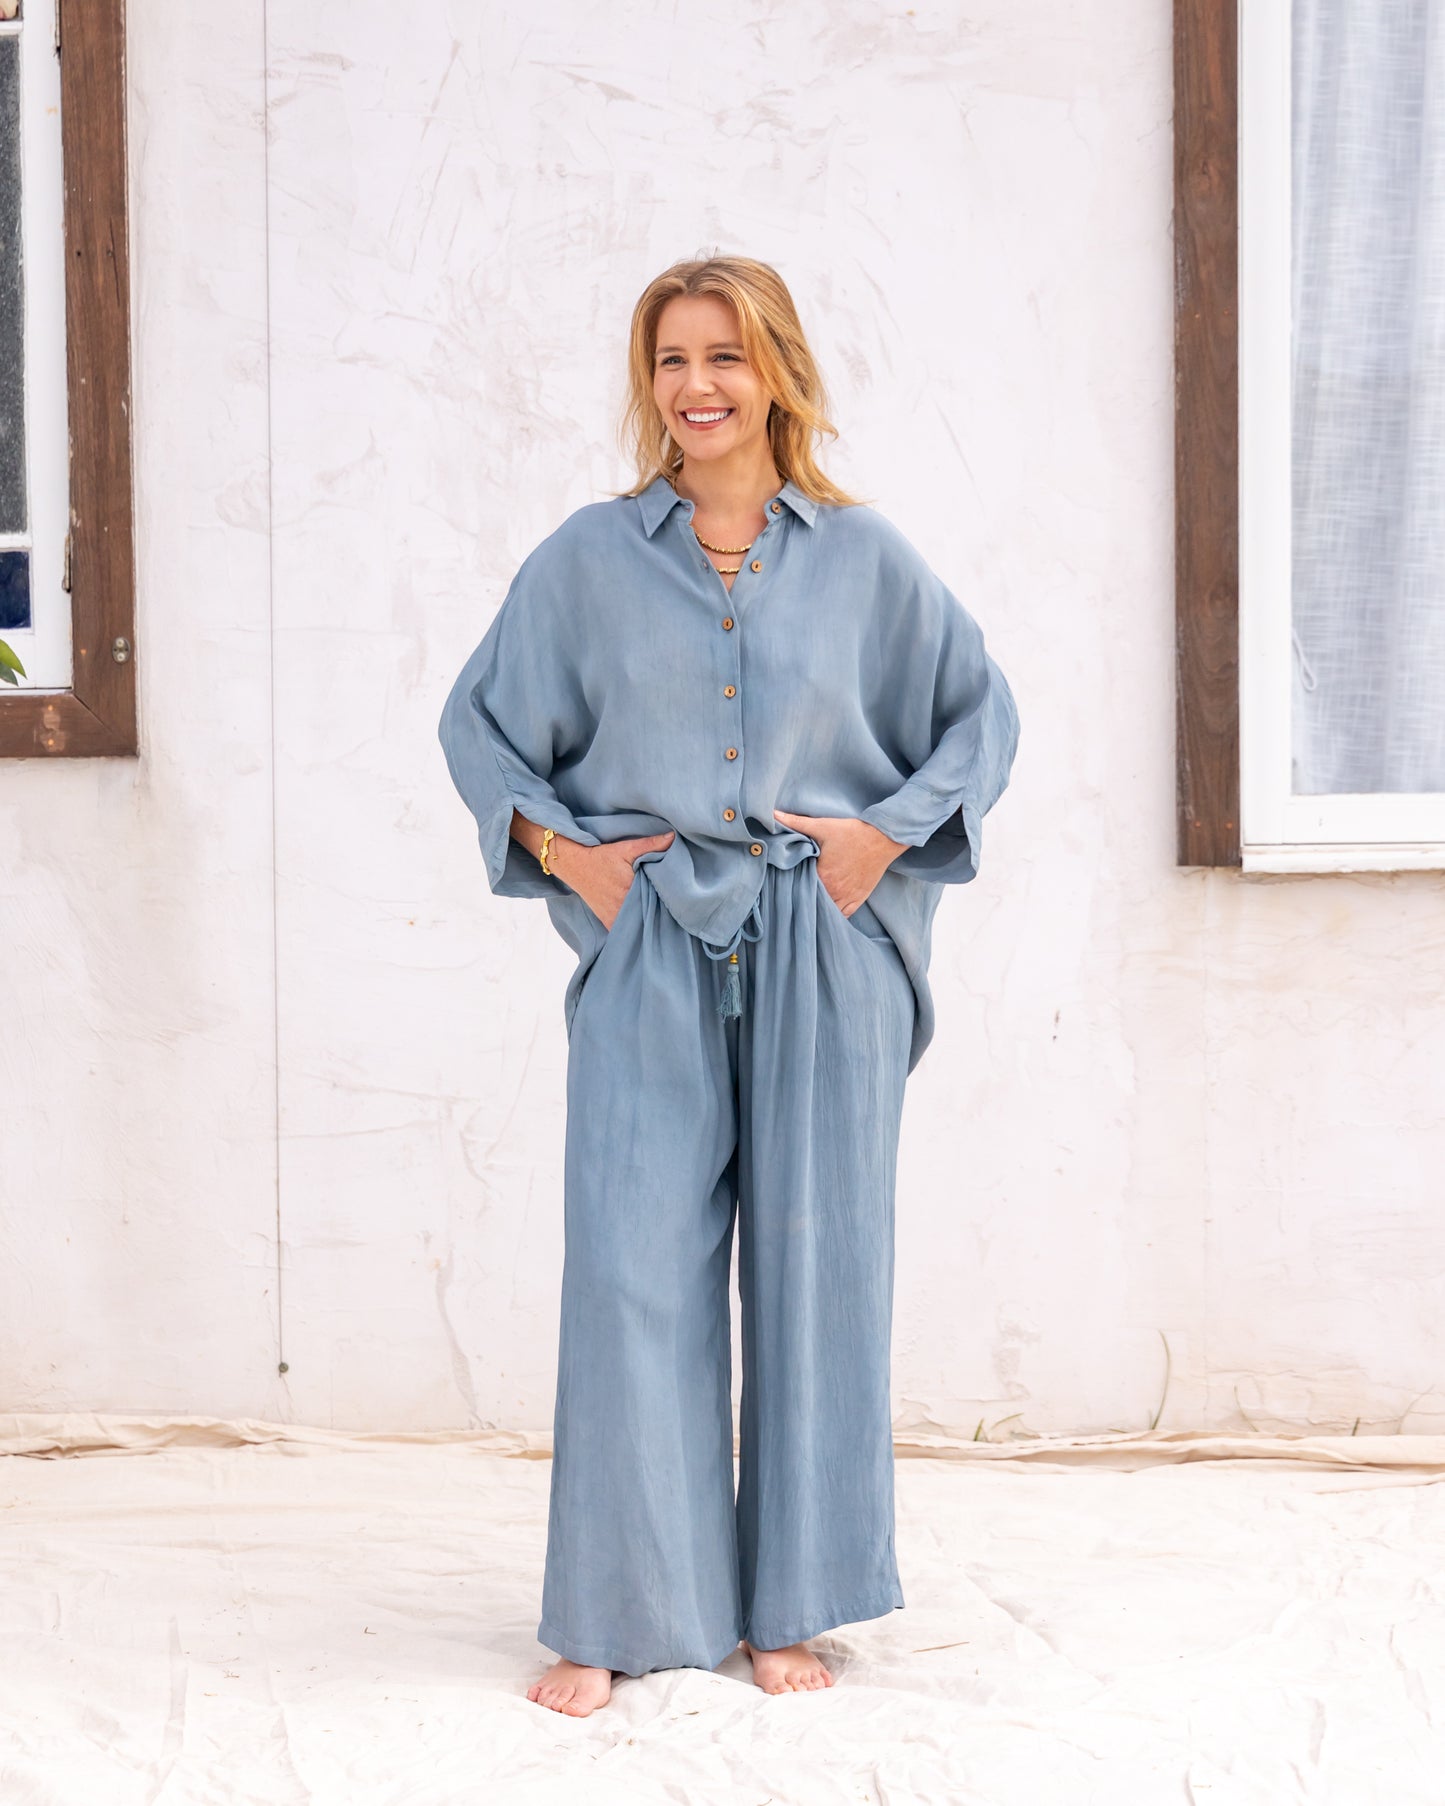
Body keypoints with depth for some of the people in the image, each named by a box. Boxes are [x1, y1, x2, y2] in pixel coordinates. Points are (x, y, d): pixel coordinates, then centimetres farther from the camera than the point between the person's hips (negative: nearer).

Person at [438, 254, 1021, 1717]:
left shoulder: (862, 558, 6)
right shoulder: (589, 558, 5)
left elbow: (981, 714, 14)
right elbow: (478, 720, 14)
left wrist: (892, 830, 0)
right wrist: (555, 849, 1)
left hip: (821, 952, 1)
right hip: (649, 952, 0)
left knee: (814, 1262, 2)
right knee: (632, 1267, -6)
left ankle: (788, 1607, 13)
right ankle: (613, 1619, 3)